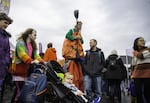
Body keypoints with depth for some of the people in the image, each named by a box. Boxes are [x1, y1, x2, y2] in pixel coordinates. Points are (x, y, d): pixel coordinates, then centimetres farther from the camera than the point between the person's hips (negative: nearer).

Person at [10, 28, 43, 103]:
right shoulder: (20, 43, -8)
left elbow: (36, 55, 9)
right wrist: (31, 61, -39)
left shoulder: (32, 45, 18)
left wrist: (42, 62, -8)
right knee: (20, 91, -8)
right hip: (19, 70, -8)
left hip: (27, 71, 8)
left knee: (20, 90, 13)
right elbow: (22, 55, -24)